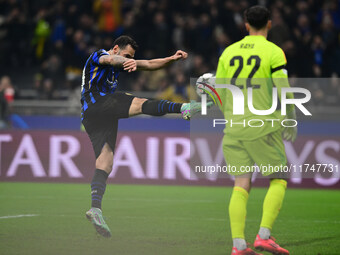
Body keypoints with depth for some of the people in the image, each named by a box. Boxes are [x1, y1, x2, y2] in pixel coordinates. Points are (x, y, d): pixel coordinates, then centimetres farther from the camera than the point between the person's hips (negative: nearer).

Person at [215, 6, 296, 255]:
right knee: (278, 181, 8)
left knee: (241, 185, 4)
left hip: (235, 128, 4)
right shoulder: (274, 52, -4)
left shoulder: (229, 52, 9)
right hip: (263, 126, -4)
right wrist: (290, 123, 5)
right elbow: (283, 92, -9)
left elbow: (219, 93, 12)